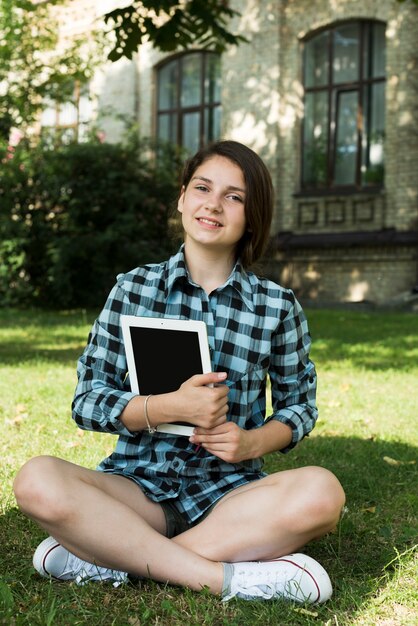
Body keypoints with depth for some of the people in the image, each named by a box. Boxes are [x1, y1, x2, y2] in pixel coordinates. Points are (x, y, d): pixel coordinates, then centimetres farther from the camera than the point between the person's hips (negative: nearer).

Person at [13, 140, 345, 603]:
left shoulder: (278, 306, 3)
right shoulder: (132, 289, 4)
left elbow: (298, 404, 12)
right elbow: (87, 401, 0)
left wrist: (254, 442, -11)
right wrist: (172, 407, -17)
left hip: (228, 490, 1)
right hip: (139, 484, 0)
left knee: (321, 492, -31)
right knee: (38, 481, -30)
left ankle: (112, 555, -24)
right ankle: (230, 577, -27)